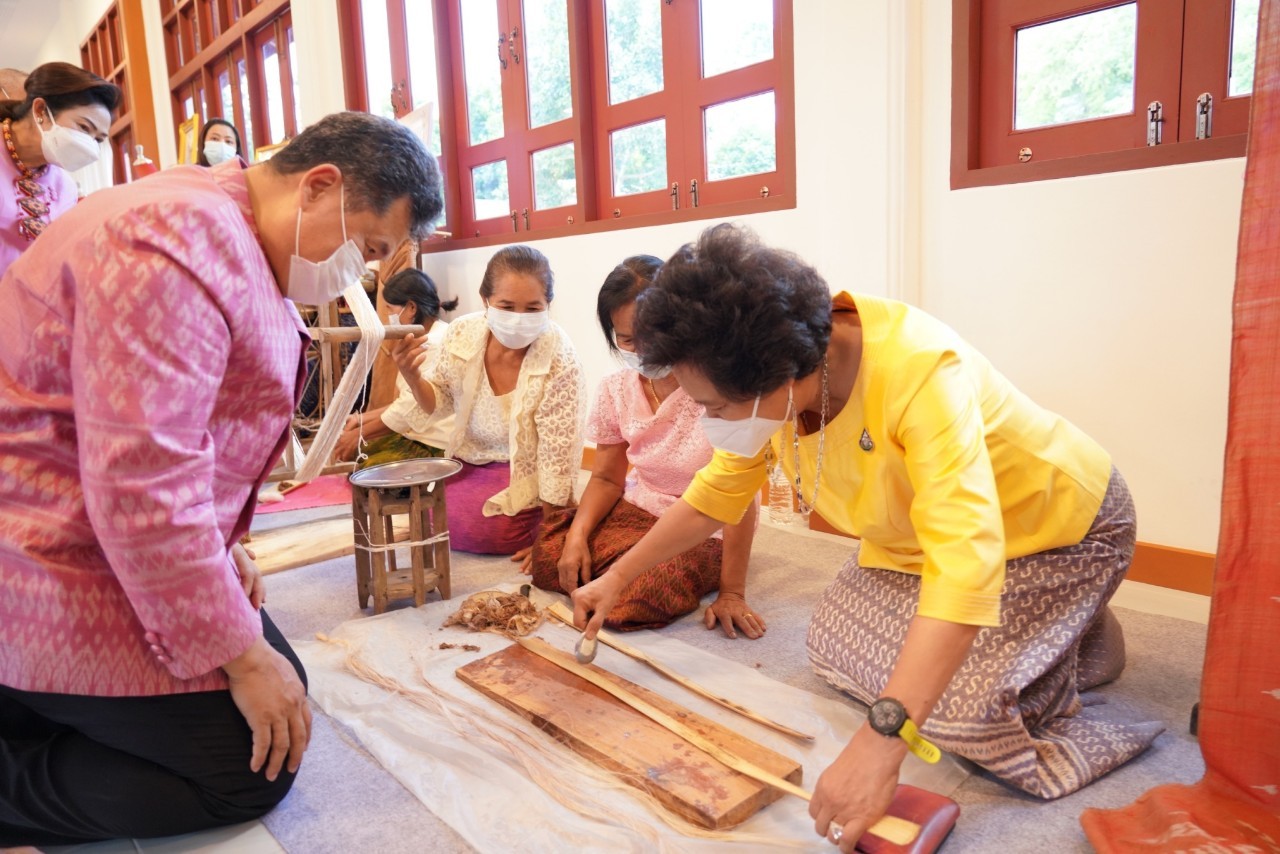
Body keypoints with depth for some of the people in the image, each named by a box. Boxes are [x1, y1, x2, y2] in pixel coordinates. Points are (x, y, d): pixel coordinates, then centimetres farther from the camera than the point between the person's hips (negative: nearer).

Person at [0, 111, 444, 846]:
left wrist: (222, 547, 5)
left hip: (145, 543, 10)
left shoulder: (249, 251, 11)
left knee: (280, 685, 9)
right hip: (60, 568, -10)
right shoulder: (181, 241, -23)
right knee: (255, 769, -8)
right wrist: (238, 655, -20)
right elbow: (141, 484, -28)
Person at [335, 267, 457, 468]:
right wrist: (361, 418, 11)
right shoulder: (425, 339, 15)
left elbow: (410, 410, -18)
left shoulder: (435, 343, -18)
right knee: (357, 452, 7)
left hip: (436, 445, -10)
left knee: (362, 473, -14)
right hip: (417, 435, 10)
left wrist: (358, 434, -7)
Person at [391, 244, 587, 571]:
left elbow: (558, 458, -22)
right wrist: (412, 376, -18)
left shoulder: (560, 361, -27)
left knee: (480, 529, -23)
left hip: (525, 473, -5)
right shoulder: (463, 334, -14)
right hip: (470, 461, 5)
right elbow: (439, 402, 5)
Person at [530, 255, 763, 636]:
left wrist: (732, 592, -18)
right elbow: (606, 478, 7)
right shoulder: (616, 389, -4)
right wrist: (578, 533, -12)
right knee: (547, 554, -17)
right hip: (635, 514, 5)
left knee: (634, 600, -28)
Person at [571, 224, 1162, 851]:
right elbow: (717, 492, -2)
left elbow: (965, 565, -47)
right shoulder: (772, 382, -18)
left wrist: (882, 740, -53)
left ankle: (1080, 633, 10)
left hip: (1059, 524, -6)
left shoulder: (920, 374, -41)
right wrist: (618, 578, -2)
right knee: (836, 649, 5)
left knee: (962, 704, -20)